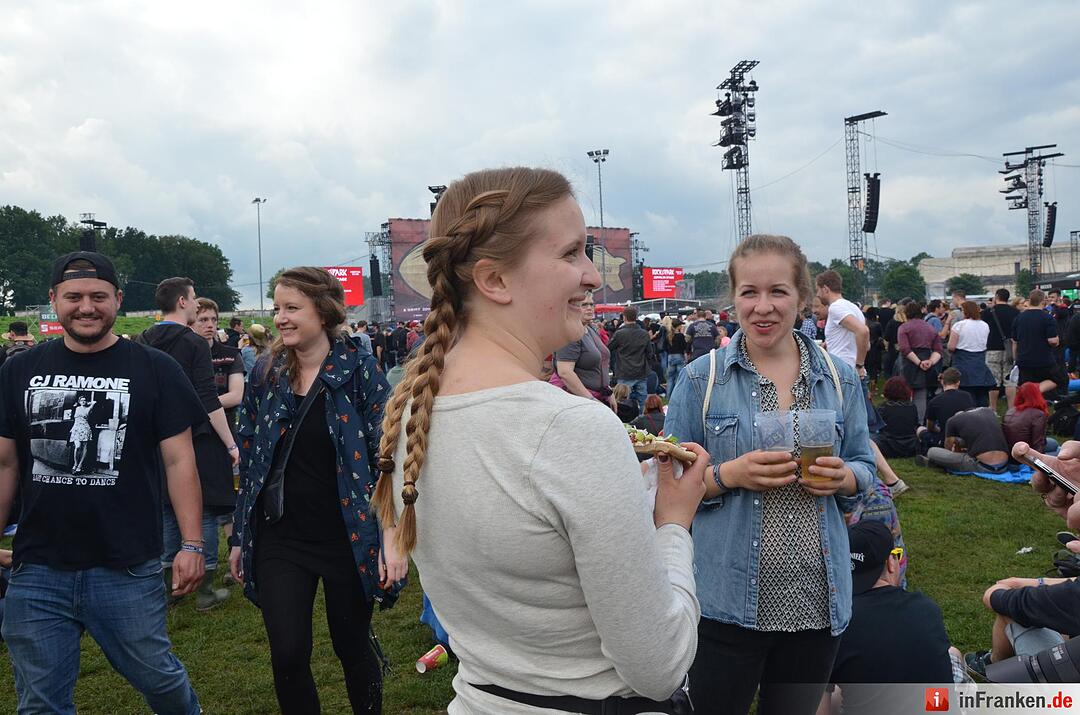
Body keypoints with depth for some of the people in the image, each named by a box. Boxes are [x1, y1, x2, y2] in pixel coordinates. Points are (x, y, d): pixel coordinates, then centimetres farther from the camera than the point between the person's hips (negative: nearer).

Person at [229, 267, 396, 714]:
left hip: (348, 538, -3)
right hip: (280, 539, 3)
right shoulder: (265, 374, 3)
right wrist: (240, 537, 12)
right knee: (287, 655, 0)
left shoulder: (359, 369, -9)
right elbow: (250, 460, 10)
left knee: (352, 648, 11)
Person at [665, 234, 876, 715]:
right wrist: (729, 475, -21)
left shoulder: (840, 379, 3)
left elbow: (864, 467, 10)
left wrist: (842, 477, -12)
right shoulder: (701, 380, -6)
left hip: (818, 598, 3)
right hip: (726, 600, -3)